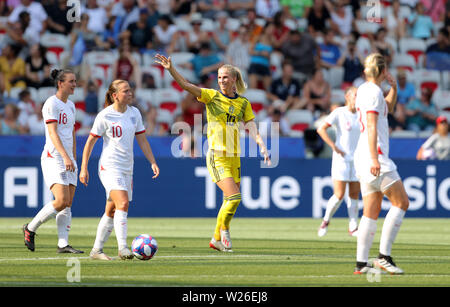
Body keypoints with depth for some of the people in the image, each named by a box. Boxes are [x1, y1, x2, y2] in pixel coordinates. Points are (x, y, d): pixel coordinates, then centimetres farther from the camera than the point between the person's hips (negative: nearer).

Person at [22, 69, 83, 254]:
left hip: (68, 160, 8)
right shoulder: (51, 104, -9)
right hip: (53, 158, -8)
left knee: (68, 204, 0)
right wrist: (65, 157, -28)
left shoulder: (70, 105, 17)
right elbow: (53, 133, -18)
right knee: (62, 200, -18)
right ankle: (30, 228, -1)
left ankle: (63, 244, -2)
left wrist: (74, 159, 20)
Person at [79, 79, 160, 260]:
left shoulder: (134, 113, 9)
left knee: (112, 212, 9)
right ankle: (122, 248, -25)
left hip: (127, 169, 6)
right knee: (123, 203, -23)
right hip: (109, 167, -6)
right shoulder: (105, 116, -8)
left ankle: (96, 250, 17)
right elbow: (90, 142, -2)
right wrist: (83, 168, -4)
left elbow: (142, 140, 16)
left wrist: (153, 162, 9)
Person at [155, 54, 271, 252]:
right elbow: (186, 85, -12)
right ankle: (223, 228, 7)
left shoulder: (243, 103, 8)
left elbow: (252, 128, 3)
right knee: (234, 197, -17)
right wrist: (170, 69, -26)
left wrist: (263, 148, -12)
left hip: (234, 157, 5)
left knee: (229, 202, 9)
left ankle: (217, 239, 25)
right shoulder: (212, 96, -2)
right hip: (217, 156, -5)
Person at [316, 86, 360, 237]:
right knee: (339, 195, -8)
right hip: (342, 158, -4)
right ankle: (326, 221, 14)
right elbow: (321, 129, -11)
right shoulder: (339, 113, -8)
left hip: (357, 160, 4)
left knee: (354, 195, 4)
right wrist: (335, 147, -14)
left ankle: (353, 227, 11)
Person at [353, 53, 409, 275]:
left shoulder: (364, 89, 17)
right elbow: (371, 126, -18)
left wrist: (393, 88, 17)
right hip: (373, 156, -9)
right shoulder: (373, 91, -10)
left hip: (364, 157, 9)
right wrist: (374, 158, -23)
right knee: (401, 202, -5)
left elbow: (389, 108, 34)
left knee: (371, 211, 6)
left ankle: (361, 263, 1)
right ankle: (384, 256, -10)